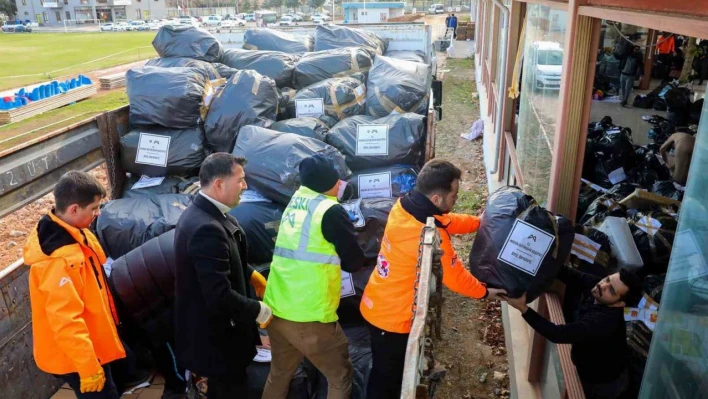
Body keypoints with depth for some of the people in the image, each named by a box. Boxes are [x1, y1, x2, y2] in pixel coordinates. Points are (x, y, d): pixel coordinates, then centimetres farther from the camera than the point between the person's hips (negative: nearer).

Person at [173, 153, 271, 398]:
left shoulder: (202, 214, 0)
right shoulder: (206, 228, -33)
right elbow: (220, 297, -33)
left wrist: (250, 274, 6)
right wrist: (258, 311, -18)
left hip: (212, 328, 10)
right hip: (215, 335, -10)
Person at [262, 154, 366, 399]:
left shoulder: (294, 203, 9)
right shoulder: (331, 211, -11)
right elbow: (354, 262, -4)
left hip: (276, 311, 7)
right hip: (309, 318, -7)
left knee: (279, 374, 24)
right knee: (340, 377, 11)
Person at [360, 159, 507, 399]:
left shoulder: (404, 207, -7)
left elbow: (445, 221, 11)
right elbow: (455, 278, -18)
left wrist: (478, 222, 14)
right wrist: (484, 293, 0)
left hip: (377, 305, 8)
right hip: (393, 317, -8)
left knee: (390, 371, 30)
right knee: (387, 377, 16)